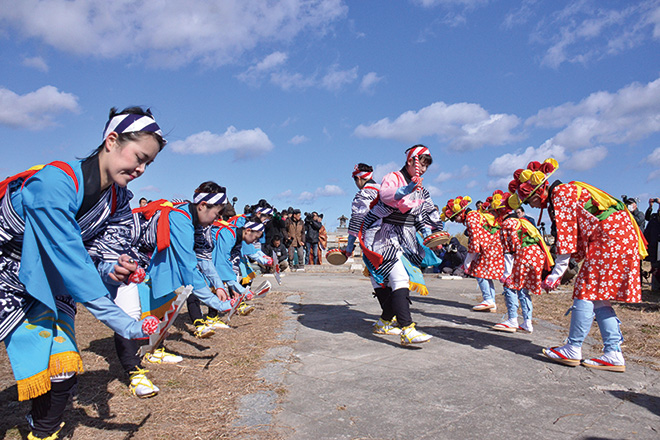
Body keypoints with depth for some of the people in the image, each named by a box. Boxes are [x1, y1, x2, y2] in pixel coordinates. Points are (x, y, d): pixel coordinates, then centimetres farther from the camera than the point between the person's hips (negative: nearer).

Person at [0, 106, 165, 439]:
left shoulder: (119, 200, -9)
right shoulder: (54, 182, -32)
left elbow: (103, 255, -9)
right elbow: (71, 262, -36)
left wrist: (112, 272, -34)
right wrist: (125, 325, -37)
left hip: (47, 288, 6)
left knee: (62, 372, 0)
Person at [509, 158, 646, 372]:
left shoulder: (560, 195, -11)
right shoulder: (566, 191, 18)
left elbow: (566, 238, -15)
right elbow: (575, 235, 17)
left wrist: (555, 275, -12)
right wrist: (557, 273, 12)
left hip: (609, 239, -10)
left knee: (586, 293, -7)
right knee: (598, 299, 7)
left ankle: (573, 350, -2)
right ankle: (613, 354, 7)